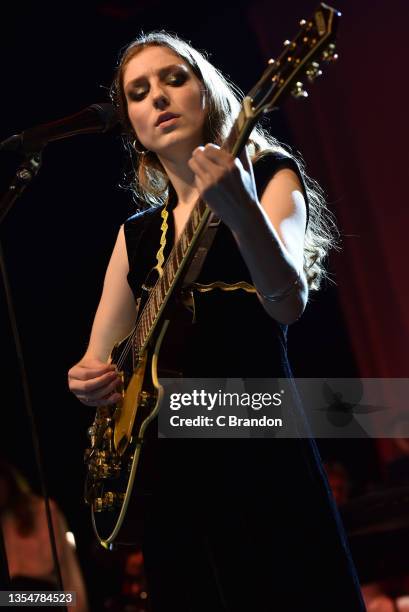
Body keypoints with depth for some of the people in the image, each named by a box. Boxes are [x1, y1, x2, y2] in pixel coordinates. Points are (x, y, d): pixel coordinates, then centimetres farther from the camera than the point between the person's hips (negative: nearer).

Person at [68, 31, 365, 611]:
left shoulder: (271, 174, 1)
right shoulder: (137, 233, 15)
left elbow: (288, 304, -17)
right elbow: (101, 356, 18)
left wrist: (240, 209, -35)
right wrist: (88, 376, -6)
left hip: (263, 453, -5)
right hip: (167, 465, 5)